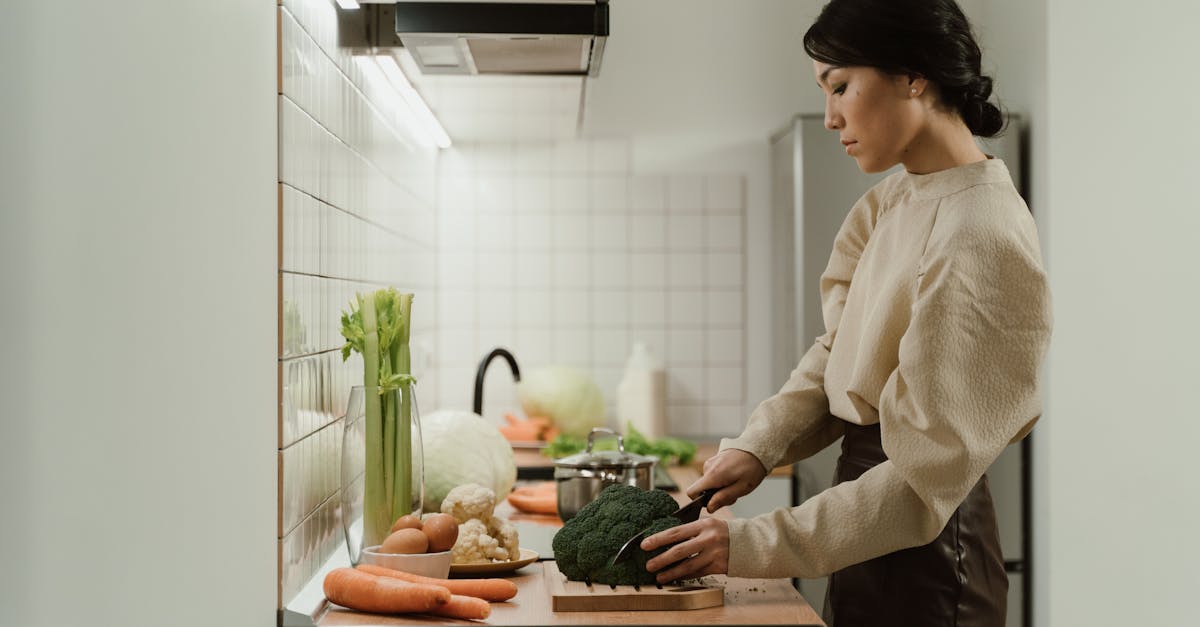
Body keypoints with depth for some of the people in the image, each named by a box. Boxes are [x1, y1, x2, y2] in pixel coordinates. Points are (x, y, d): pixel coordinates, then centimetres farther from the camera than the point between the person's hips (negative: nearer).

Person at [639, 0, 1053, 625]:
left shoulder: (982, 242, -24)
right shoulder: (889, 204, 5)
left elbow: (924, 484, -24)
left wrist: (750, 544, -23)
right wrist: (757, 445, -10)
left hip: (923, 563, -8)